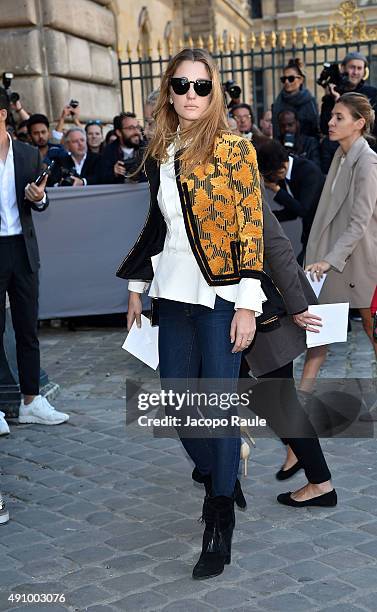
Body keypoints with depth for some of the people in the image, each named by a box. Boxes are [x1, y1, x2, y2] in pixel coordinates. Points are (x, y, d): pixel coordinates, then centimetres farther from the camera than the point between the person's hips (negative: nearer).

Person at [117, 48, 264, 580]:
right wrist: (136, 287, 18)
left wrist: (248, 304, -15)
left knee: (219, 405, -3)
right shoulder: (160, 154, 10)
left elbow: (251, 227, -10)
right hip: (175, 294, 6)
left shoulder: (234, 149, -7)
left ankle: (220, 526, 11)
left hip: (220, 295, -6)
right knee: (177, 402, 10)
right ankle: (217, 478, 36)